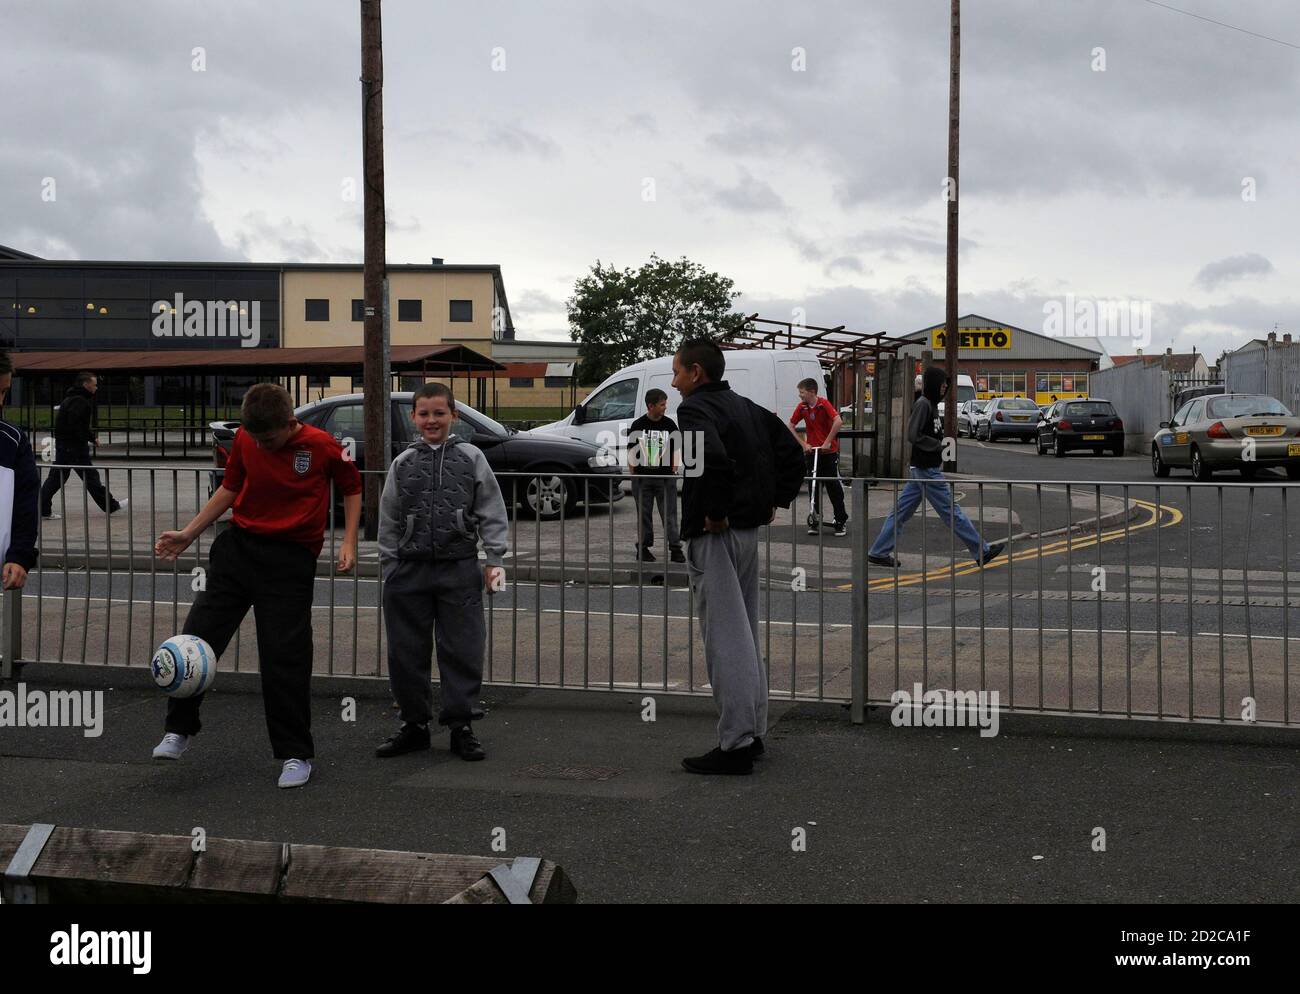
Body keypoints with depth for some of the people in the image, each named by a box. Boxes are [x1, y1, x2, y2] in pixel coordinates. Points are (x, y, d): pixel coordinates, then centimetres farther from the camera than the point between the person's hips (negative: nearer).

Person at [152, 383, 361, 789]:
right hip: (239, 546, 4)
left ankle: (296, 755, 8)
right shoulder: (244, 439, 0)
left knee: (285, 657, -4)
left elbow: (352, 489, 4)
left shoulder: (323, 447, -11)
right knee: (197, 636, 1)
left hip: (290, 558, -4)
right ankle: (178, 730, 18)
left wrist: (349, 542, -6)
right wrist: (187, 534, 12)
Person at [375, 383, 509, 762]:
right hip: (410, 570, 2)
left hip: (459, 570, -2)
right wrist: (390, 567, 8)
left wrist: (495, 560, -3)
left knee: (462, 651, 0)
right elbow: (389, 521, 11)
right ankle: (415, 724, 19)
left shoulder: (471, 458, 2)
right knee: (407, 652, 6)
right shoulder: (403, 464, 7)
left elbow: (491, 514, 2)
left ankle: (461, 726, 10)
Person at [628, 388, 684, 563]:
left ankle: (675, 548, 0)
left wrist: (674, 470, 1)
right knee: (644, 514, 9)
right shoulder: (638, 425, 0)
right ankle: (643, 547, 18)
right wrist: (633, 474, 2)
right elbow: (631, 452, 5)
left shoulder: (669, 424, 2)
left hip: (665, 477, 0)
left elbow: (675, 450, 9)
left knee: (669, 514, -2)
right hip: (643, 478, 0)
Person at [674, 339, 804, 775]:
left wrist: (714, 512, -22)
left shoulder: (695, 409, -13)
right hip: (749, 530, 9)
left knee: (725, 640, -6)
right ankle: (752, 731, 25)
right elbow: (791, 451, 19)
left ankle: (735, 745, -3)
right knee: (745, 634, 17)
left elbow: (712, 459, -32)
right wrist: (776, 500, 15)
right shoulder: (746, 407, 15)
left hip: (713, 535, -9)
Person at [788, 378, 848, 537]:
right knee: (814, 487, 6)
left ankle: (841, 522, 6)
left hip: (829, 451, -4)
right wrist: (803, 444, -2)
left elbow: (838, 422, -26)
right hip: (811, 451, 4)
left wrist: (827, 442, -23)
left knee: (834, 487, -2)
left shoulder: (824, 404, -14)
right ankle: (815, 521, 14)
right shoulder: (802, 407, 1)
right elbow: (790, 427, 7)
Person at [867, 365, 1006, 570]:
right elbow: (913, 435, -22)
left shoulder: (930, 404, 14)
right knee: (951, 510, -3)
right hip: (927, 469, -10)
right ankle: (982, 552, 2)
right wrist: (939, 446, -16)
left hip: (922, 468, 10)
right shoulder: (923, 404, -15)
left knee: (901, 511, 9)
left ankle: (878, 552, 11)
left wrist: (941, 444, 7)